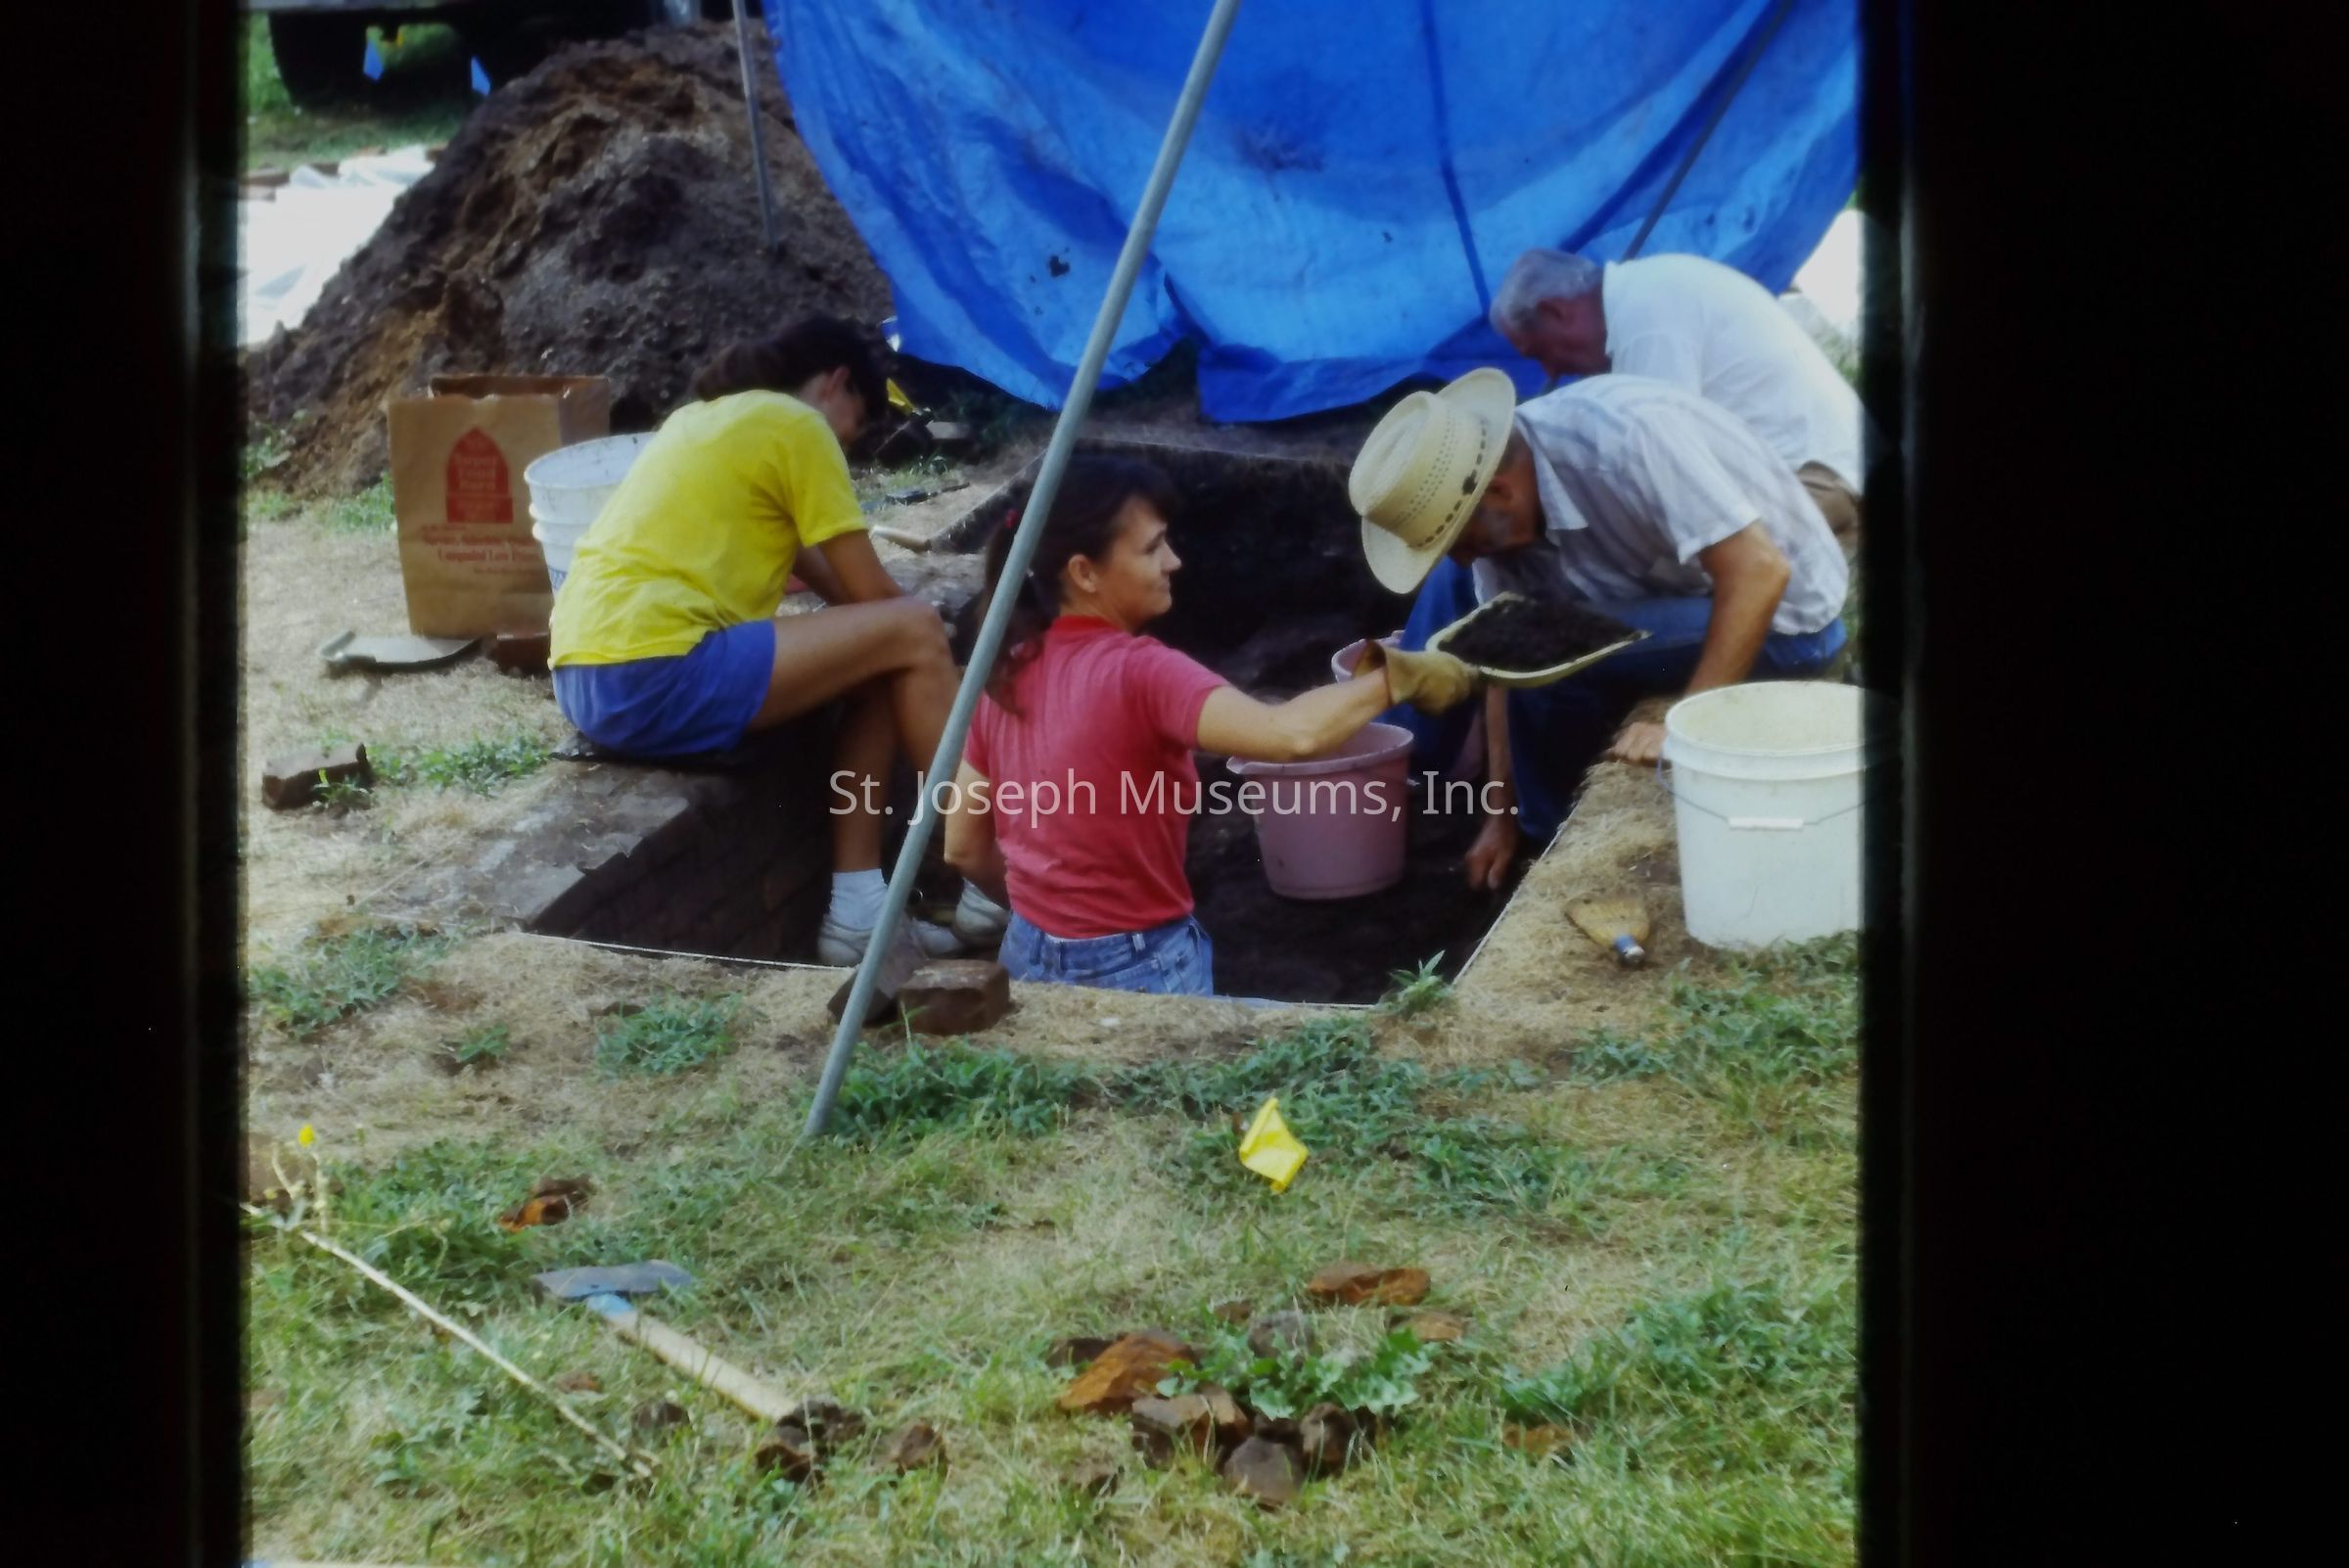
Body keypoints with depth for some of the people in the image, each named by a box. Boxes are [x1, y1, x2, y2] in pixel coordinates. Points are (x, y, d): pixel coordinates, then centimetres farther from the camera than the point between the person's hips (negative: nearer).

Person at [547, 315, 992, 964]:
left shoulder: (708, 417, 27)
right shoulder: (795, 423, 0)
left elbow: (801, 556, 32)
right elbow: (870, 591, 1)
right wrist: (913, 636, 20)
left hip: (592, 676, 10)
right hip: (652, 677, -10)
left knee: (877, 662, 16)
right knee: (913, 633, -5)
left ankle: (856, 909, 10)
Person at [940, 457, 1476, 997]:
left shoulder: (1008, 672, 1)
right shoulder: (1138, 673, -21)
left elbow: (964, 848, 8)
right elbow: (1293, 734, -37)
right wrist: (1397, 674, -23)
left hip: (1028, 960, 7)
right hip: (1137, 973, -7)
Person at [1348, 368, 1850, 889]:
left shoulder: (1620, 437, -34)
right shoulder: (1499, 498, -10)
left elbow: (1760, 570, -35)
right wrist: (1501, 812, 0)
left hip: (1783, 611, -8)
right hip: (1671, 595, 8)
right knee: (1457, 591, 0)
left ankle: (1557, 840, -2)